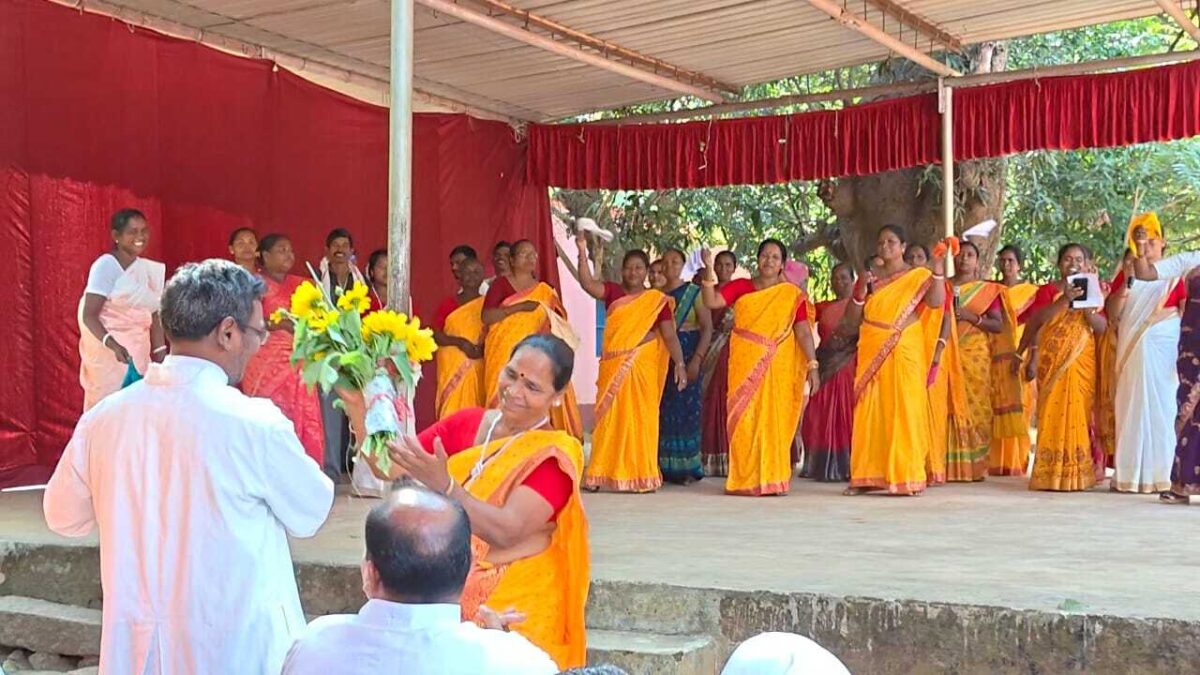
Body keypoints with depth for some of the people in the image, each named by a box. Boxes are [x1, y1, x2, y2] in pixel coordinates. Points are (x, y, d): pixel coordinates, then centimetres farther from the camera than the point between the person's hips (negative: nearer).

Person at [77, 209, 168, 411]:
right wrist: (112, 344, -32)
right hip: (108, 353, -6)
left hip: (138, 354, 6)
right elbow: (88, 315, -17)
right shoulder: (106, 265, -11)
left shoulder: (149, 269, 9)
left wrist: (160, 357, 9)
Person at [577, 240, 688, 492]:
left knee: (640, 417, -1)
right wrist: (582, 252, -19)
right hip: (614, 365, 1)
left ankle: (641, 476, 5)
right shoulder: (612, 292, 8)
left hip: (644, 365, -1)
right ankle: (605, 474, 4)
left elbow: (670, 335, 0)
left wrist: (680, 364, -11)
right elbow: (587, 283, -8)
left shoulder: (657, 300, 4)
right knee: (610, 417, 1)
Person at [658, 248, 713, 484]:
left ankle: (687, 467, 1)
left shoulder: (694, 293, 1)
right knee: (663, 411, 0)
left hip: (687, 356, -3)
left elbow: (707, 328, -6)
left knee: (686, 410, -4)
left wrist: (697, 359, -16)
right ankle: (664, 467, 5)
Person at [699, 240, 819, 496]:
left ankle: (773, 479, 4)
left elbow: (803, 331, -1)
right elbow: (711, 302, -4)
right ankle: (745, 480, 2)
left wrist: (812, 366, -9)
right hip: (745, 365, 1)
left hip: (779, 367, -1)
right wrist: (709, 270, -14)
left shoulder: (792, 294, 5)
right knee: (744, 420, -2)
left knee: (775, 419, -1)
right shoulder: (741, 287, 7)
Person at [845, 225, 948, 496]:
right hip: (872, 355, 4)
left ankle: (906, 477, -5)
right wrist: (861, 290, -5)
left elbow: (936, 302, -14)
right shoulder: (869, 277, 14)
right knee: (869, 413, 1)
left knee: (904, 411, -7)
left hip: (904, 356, -4)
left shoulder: (919, 276, 4)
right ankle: (867, 476, 4)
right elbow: (853, 319, 11)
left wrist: (938, 269, -24)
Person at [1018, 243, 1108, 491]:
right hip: (1053, 362, -2)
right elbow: (1036, 320, -11)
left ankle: (1078, 473, 2)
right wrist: (1064, 300, -22)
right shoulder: (1048, 290, 6)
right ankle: (1052, 473, -7)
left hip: (1083, 364, 2)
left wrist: (1086, 306, -12)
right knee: (1054, 414, -7)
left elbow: (1102, 327, 4)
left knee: (1079, 413, -2)